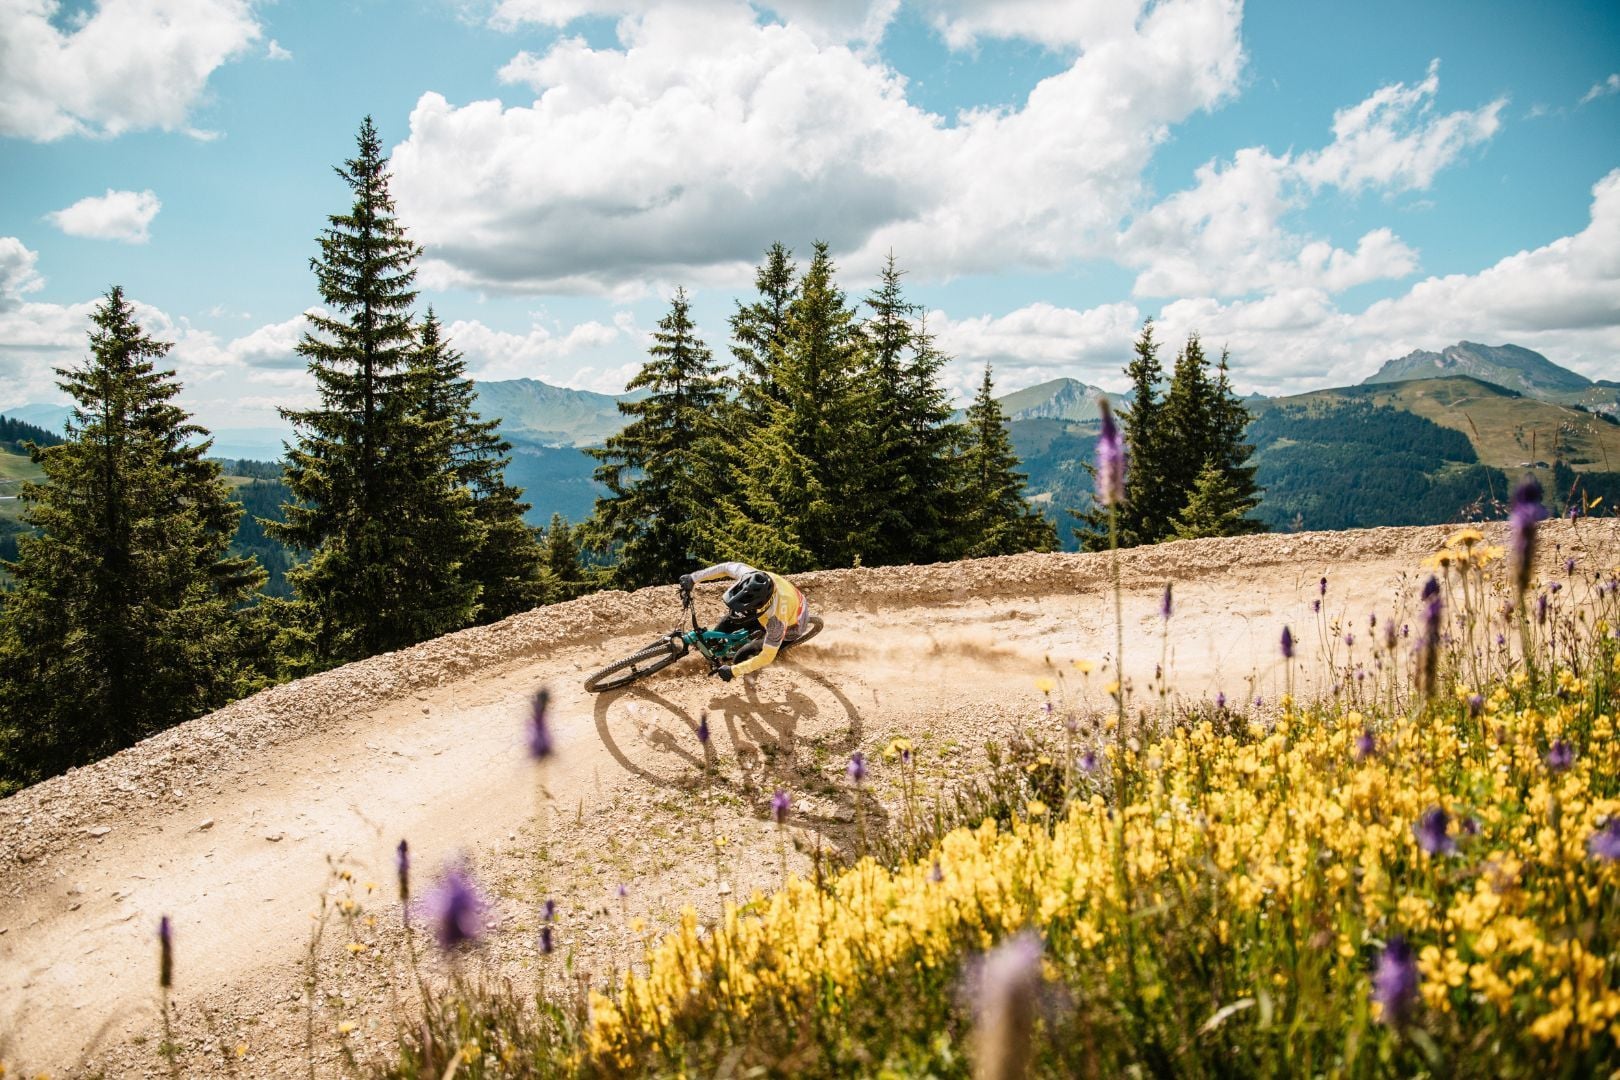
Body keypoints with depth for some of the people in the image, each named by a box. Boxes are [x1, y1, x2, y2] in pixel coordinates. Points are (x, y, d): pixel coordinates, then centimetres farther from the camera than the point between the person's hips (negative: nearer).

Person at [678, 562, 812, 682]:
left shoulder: (778, 620, -45)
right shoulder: (752, 577, -34)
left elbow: (767, 657, -33)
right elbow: (728, 567, -14)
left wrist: (733, 671, -26)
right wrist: (693, 578, -14)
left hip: (790, 627, -6)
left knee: (740, 658, -6)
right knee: (728, 622, 4)